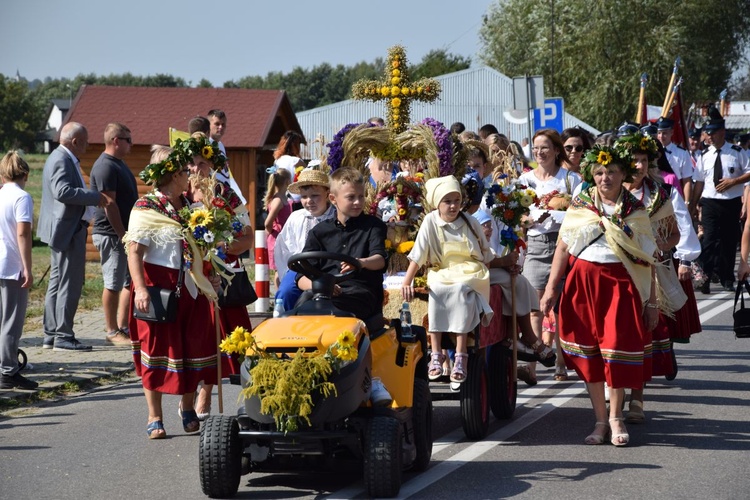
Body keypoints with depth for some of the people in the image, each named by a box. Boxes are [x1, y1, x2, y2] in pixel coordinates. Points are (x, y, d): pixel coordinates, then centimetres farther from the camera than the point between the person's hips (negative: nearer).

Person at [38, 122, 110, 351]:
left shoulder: (63, 158, 15)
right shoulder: (61, 160, -17)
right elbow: (62, 191, -30)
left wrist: (94, 199, 16)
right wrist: (96, 197, -25)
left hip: (65, 231, 11)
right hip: (67, 231, -11)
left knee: (58, 282, 14)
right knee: (70, 283, -6)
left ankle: (51, 335, 19)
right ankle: (63, 336, -3)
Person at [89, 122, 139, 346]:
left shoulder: (118, 164, 15)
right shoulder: (105, 166, -17)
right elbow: (109, 204, -21)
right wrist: (122, 235, -20)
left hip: (125, 232, 10)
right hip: (111, 234, -10)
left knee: (131, 281, 13)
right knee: (114, 284, -3)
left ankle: (123, 327, 19)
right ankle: (112, 331, 5)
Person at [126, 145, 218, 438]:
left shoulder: (188, 207, 10)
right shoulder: (146, 208, -9)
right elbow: (134, 252, -15)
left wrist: (208, 277, 10)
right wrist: (140, 288, -25)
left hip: (189, 288, 6)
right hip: (158, 288, -6)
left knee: (193, 348, 7)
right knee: (157, 349, 0)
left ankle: (187, 407, 26)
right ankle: (155, 417, 9)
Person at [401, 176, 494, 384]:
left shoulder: (470, 222, 5)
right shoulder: (430, 222, 0)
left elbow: (486, 255, 16)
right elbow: (417, 256, -1)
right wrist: (406, 282, -9)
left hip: (470, 274, 0)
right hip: (442, 274, 0)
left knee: (460, 290, -36)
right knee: (436, 290, -35)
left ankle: (461, 355, -36)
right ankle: (436, 354, -31)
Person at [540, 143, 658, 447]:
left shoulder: (635, 211, 3)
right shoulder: (579, 206, 5)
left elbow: (647, 259, 3)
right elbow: (563, 248, 4)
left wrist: (652, 301, 0)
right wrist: (551, 288, -2)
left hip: (620, 283, -1)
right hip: (583, 282, 1)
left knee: (617, 349, -6)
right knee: (588, 353, 3)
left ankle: (616, 418, 11)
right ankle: (600, 421, 13)